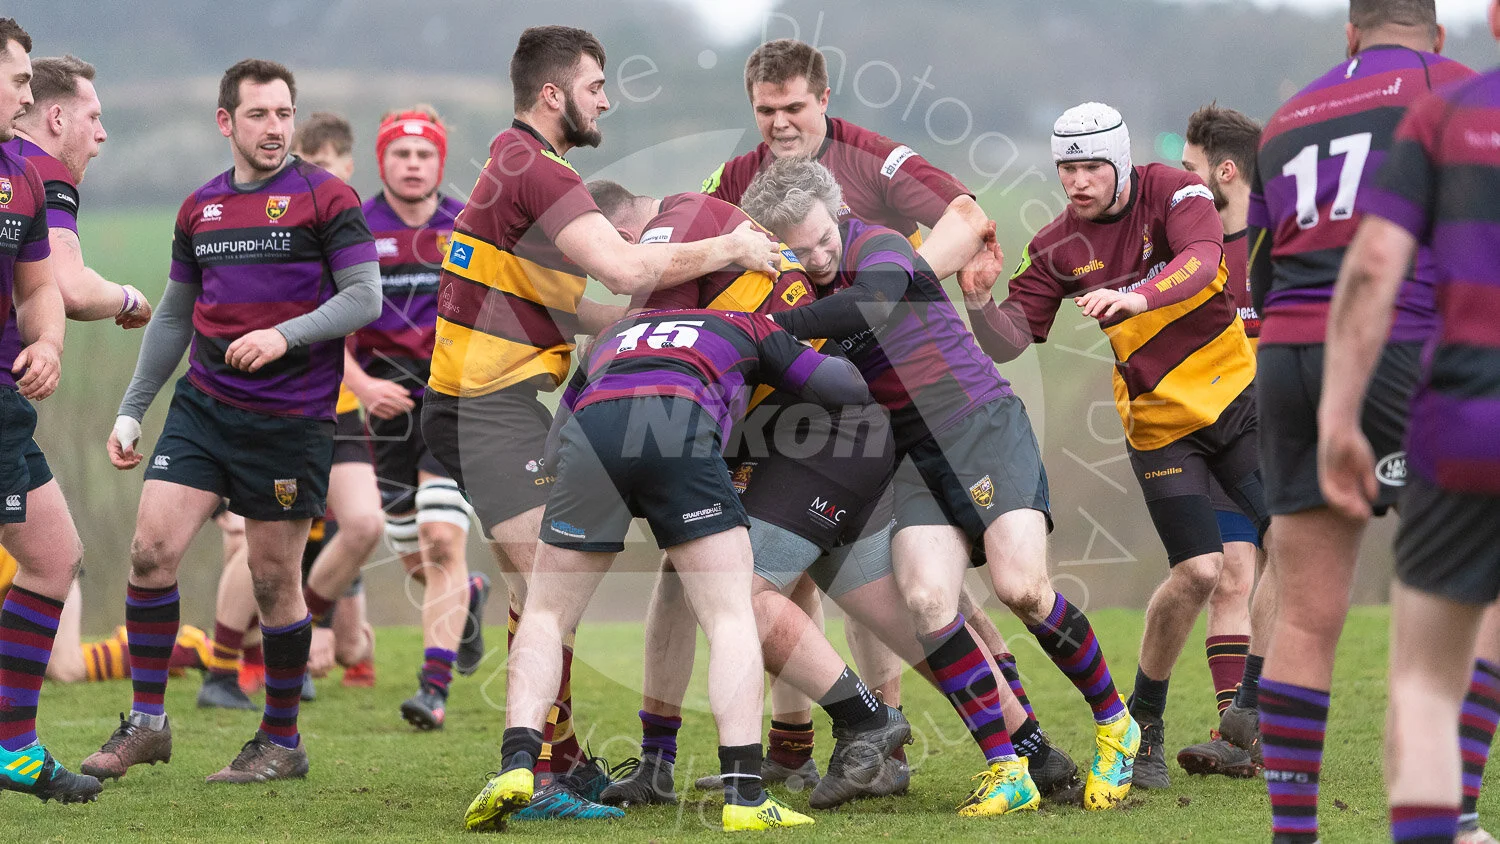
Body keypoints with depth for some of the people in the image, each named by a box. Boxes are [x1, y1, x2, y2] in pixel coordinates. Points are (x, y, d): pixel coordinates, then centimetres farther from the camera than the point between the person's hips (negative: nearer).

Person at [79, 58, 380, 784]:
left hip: (290, 418, -4)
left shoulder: (325, 198, -4)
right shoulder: (200, 208, 11)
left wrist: (284, 336, -22)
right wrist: (131, 410, 17)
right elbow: (174, 315, 19)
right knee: (151, 548, -9)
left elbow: (364, 297, -8)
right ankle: (146, 722, 2)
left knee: (275, 579, 1)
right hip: (203, 404, 4)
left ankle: (282, 742, 15)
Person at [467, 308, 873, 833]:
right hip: (681, 430, -2)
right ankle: (743, 797, -8)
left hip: (589, 432, 2)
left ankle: (516, 765, -4)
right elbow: (852, 389, 31)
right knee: (732, 617, 5)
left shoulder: (611, 337, 43)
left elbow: (555, 439, 35)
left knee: (545, 616, 16)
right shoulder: (746, 328, 36)